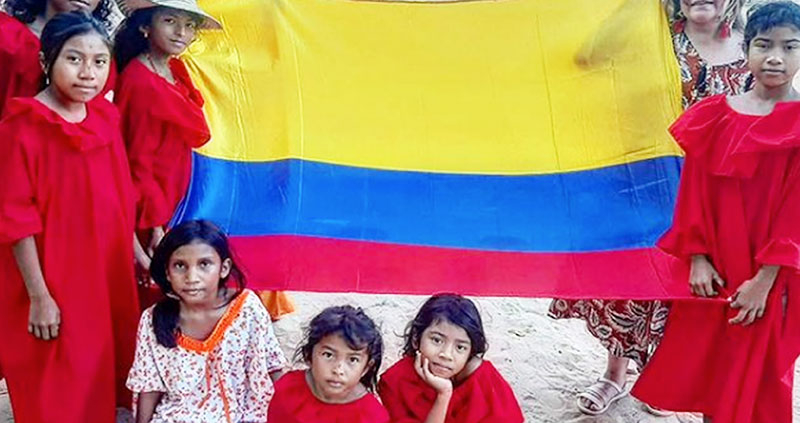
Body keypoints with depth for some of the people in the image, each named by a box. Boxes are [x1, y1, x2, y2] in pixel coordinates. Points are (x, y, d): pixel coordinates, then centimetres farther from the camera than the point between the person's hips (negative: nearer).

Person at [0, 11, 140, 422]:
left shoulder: (105, 117, 4)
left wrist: (136, 251, 14)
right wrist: (38, 296, -16)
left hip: (108, 274, 6)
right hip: (52, 283, -6)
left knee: (106, 370, 17)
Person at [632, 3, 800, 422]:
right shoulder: (714, 115, 1)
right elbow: (695, 192, 2)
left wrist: (765, 279, -14)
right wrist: (697, 258, -5)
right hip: (713, 270, 3)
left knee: (757, 375, 7)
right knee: (705, 364, 14)